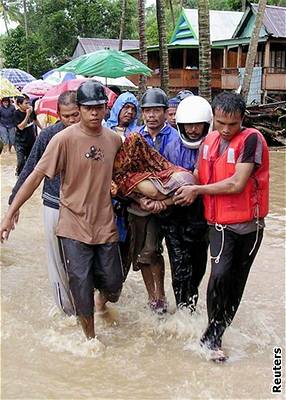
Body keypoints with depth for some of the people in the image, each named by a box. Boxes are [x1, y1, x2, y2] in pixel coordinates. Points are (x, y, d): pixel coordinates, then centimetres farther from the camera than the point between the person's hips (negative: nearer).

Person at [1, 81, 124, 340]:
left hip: (105, 226, 4)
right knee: (81, 289, 2)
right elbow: (36, 176, -12)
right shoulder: (64, 139, -13)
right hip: (74, 227, -3)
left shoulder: (114, 140, 1)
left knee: (112, 285, 9)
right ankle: (90, 338, 27)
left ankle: (102, 301, 47)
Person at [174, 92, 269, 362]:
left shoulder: (251, 139, -13)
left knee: (236, 283, 7)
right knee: (220, 274, -17)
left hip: (250, 225, -2)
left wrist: (197, 190, -11)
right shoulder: (209, 141, 5)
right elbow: (196, 178, 13)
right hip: (221, 223, 2)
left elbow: (237, 184, -19)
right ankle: (213, 337, -1)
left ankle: (213, 337, 22)